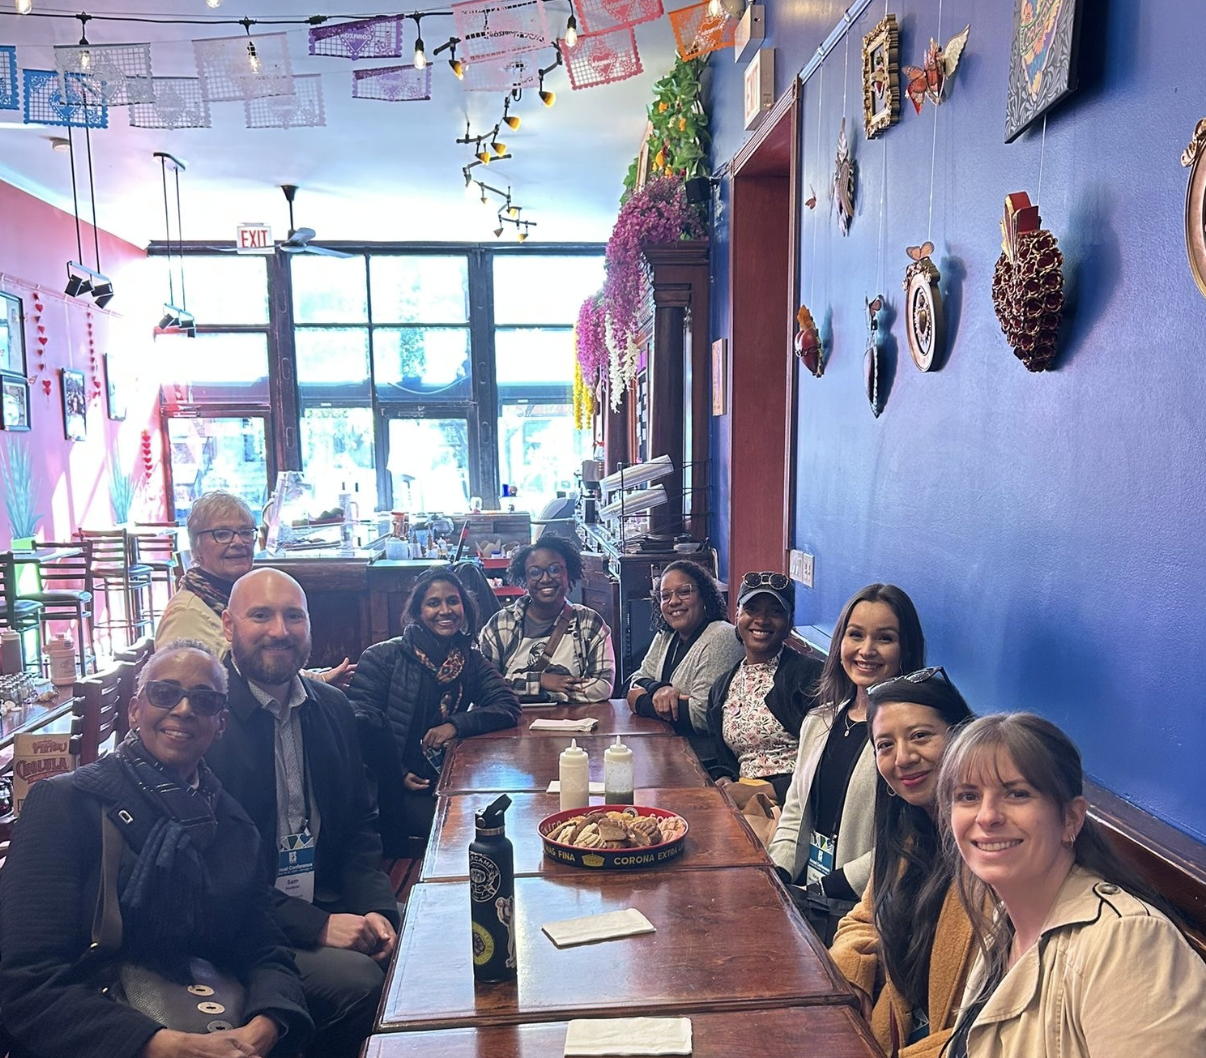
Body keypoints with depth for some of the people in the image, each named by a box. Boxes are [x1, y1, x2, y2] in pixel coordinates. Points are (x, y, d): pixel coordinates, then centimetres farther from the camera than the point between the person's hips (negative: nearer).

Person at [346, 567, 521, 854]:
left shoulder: (470, 660, 12)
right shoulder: (382, 657, 0)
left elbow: (509, 706, 1)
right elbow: (359, 720, -8)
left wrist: (456, 725, -16)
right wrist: (398, 776, -19)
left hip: (446, 783, 4)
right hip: (392, 787, -3)